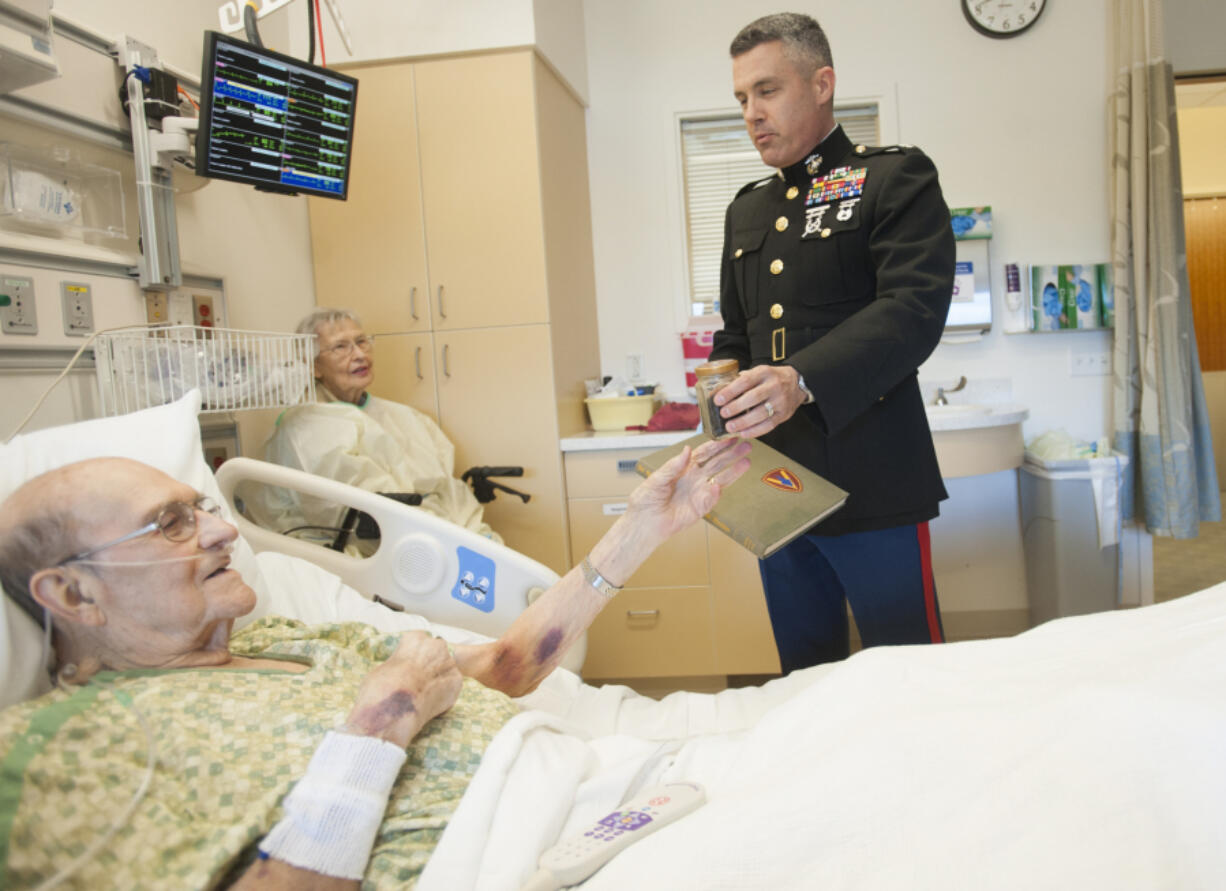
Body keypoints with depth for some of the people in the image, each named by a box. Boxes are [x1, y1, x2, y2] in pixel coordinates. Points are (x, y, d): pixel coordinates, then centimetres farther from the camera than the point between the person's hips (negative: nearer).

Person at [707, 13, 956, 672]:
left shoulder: (895, 178, 0)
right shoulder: (746, 210, 19)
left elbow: (914, 308, -15)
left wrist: (804, 381, -30)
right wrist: (722, 403, 3)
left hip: (872, 487, -5)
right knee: (804, 675, 14)